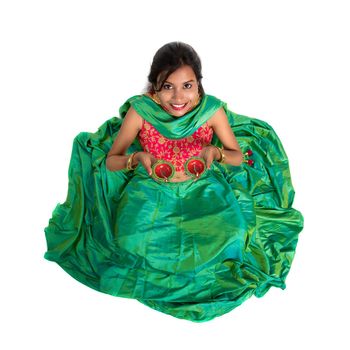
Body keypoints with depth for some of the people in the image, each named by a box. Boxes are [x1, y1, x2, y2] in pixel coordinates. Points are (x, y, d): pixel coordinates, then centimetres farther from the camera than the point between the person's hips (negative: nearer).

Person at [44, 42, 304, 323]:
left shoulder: (213, 110, -17)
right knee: (133, 241, -21)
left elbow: (239, 156, -5)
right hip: (152, 190, 0)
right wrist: (137, 158, -31)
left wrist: (216, 152, -28)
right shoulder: (140, 110, -19)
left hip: (202, 189, 1)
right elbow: (110, 160, -9)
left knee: (231, 233, -20)